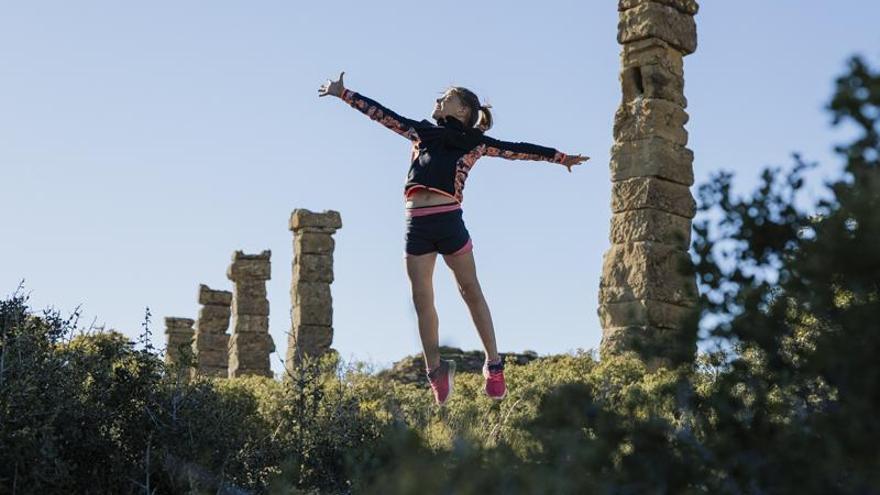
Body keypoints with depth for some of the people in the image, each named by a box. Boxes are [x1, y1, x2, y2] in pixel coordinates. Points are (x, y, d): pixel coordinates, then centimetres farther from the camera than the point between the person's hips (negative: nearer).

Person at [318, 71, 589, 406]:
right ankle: (435, 371, 9)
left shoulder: (473, 142, 12)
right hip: (416, 224, 4)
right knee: (422, 299, 3)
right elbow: (382, 114, 24)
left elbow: (517, 150, 12)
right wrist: (343, 93, 24)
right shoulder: (422, 132, 22)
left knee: (470, 291, 4)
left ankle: (493, 365, 9)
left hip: (449, 220, -3)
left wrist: (560, 157, 11)